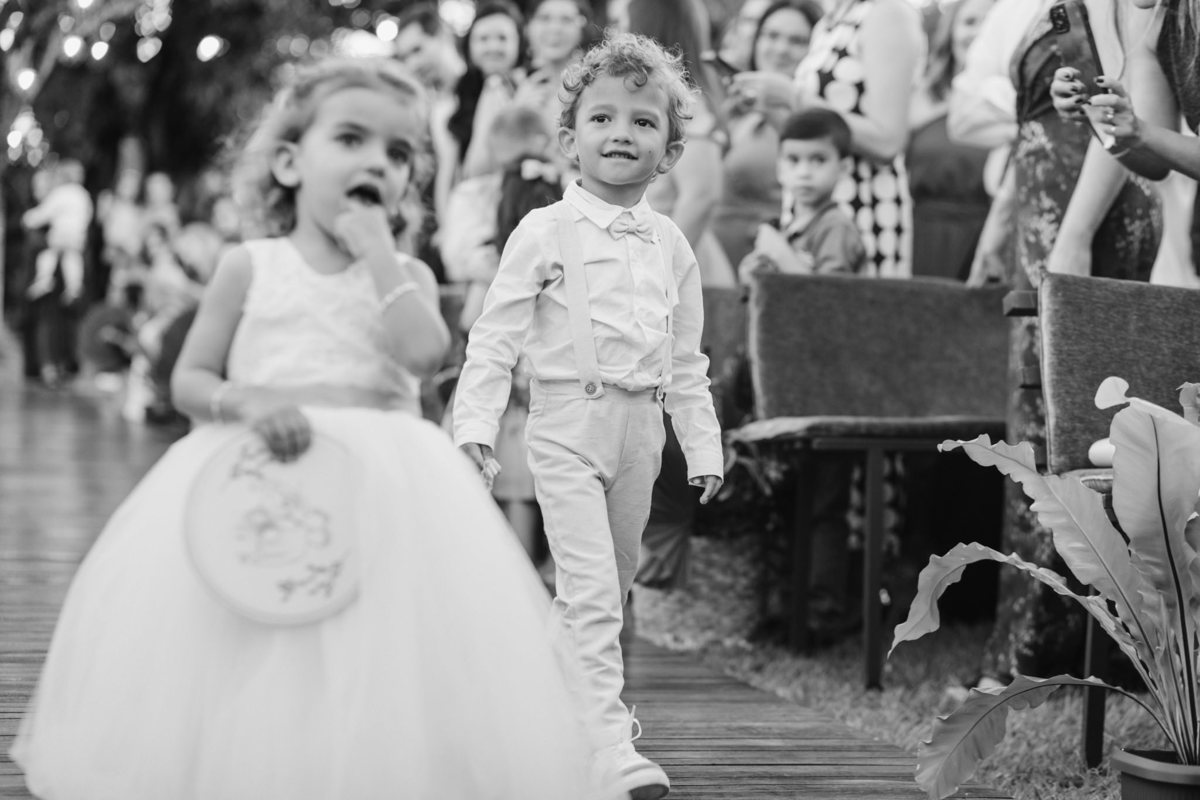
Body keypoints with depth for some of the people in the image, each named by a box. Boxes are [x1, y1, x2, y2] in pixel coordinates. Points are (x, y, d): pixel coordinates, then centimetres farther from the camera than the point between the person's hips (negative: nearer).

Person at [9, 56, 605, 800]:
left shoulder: (406, 275, 10)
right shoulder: (251, 267, 7)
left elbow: (424, 352, -12)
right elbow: (190, 380, 6)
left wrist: (378, 252, -6)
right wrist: (247, 401, -15)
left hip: (384, 484, 1)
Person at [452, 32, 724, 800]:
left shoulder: (671, 245, 8)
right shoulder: (546, 232, -6)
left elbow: (687, 361, 14)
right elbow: (497, 335, -8)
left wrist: (705, 446, 11)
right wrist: (475, 422, -16)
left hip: (640, 428, 6)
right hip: (568, 424, -5)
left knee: (613, 585, 17)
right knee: (589, 586, -12)